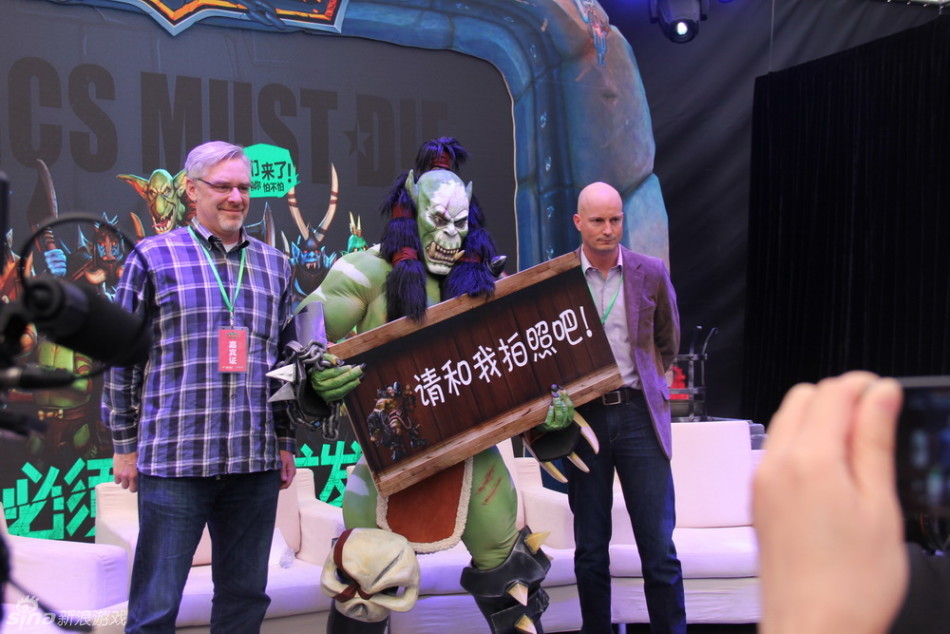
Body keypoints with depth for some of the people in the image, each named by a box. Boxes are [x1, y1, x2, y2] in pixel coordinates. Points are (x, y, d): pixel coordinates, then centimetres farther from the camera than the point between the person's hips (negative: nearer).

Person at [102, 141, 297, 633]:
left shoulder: (274, 266, 13)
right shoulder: (154, 257, 2)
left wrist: (285, 443, 16)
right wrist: (125, 445, 1)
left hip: (255, 462, 4)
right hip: (174, 459, -4)